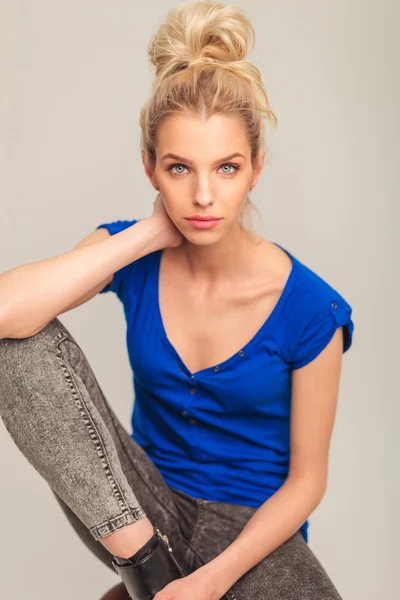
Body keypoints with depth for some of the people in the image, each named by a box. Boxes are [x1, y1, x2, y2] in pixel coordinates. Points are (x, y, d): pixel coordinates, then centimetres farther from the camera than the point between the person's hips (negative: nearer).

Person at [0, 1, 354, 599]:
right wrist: (148, 234, -24)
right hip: (143, 502, 2)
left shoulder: (309, 308, -16)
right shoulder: (133, 257, -9)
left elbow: (306, 478, -8)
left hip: (251, 525, -1)